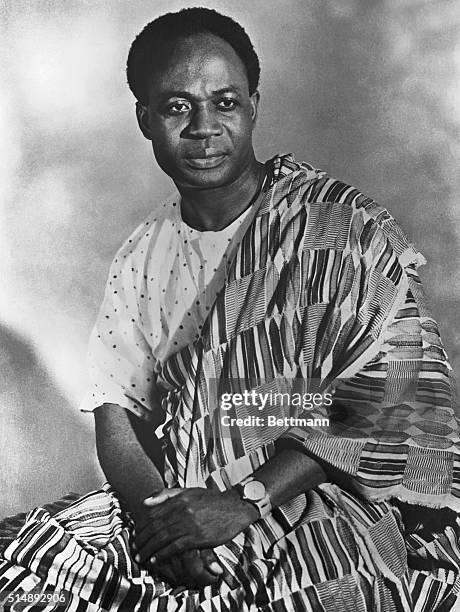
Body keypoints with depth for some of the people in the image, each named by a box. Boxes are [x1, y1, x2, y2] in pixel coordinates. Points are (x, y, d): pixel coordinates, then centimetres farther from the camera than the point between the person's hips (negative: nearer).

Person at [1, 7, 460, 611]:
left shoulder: (345, 227, -6)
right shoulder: (141, 258, 10)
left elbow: (389, 409, -11)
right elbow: (116, 411, 5)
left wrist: (248, 499, -18)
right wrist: (156, 512, -15)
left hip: (320, 495, -3)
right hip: (176, 497, 4)